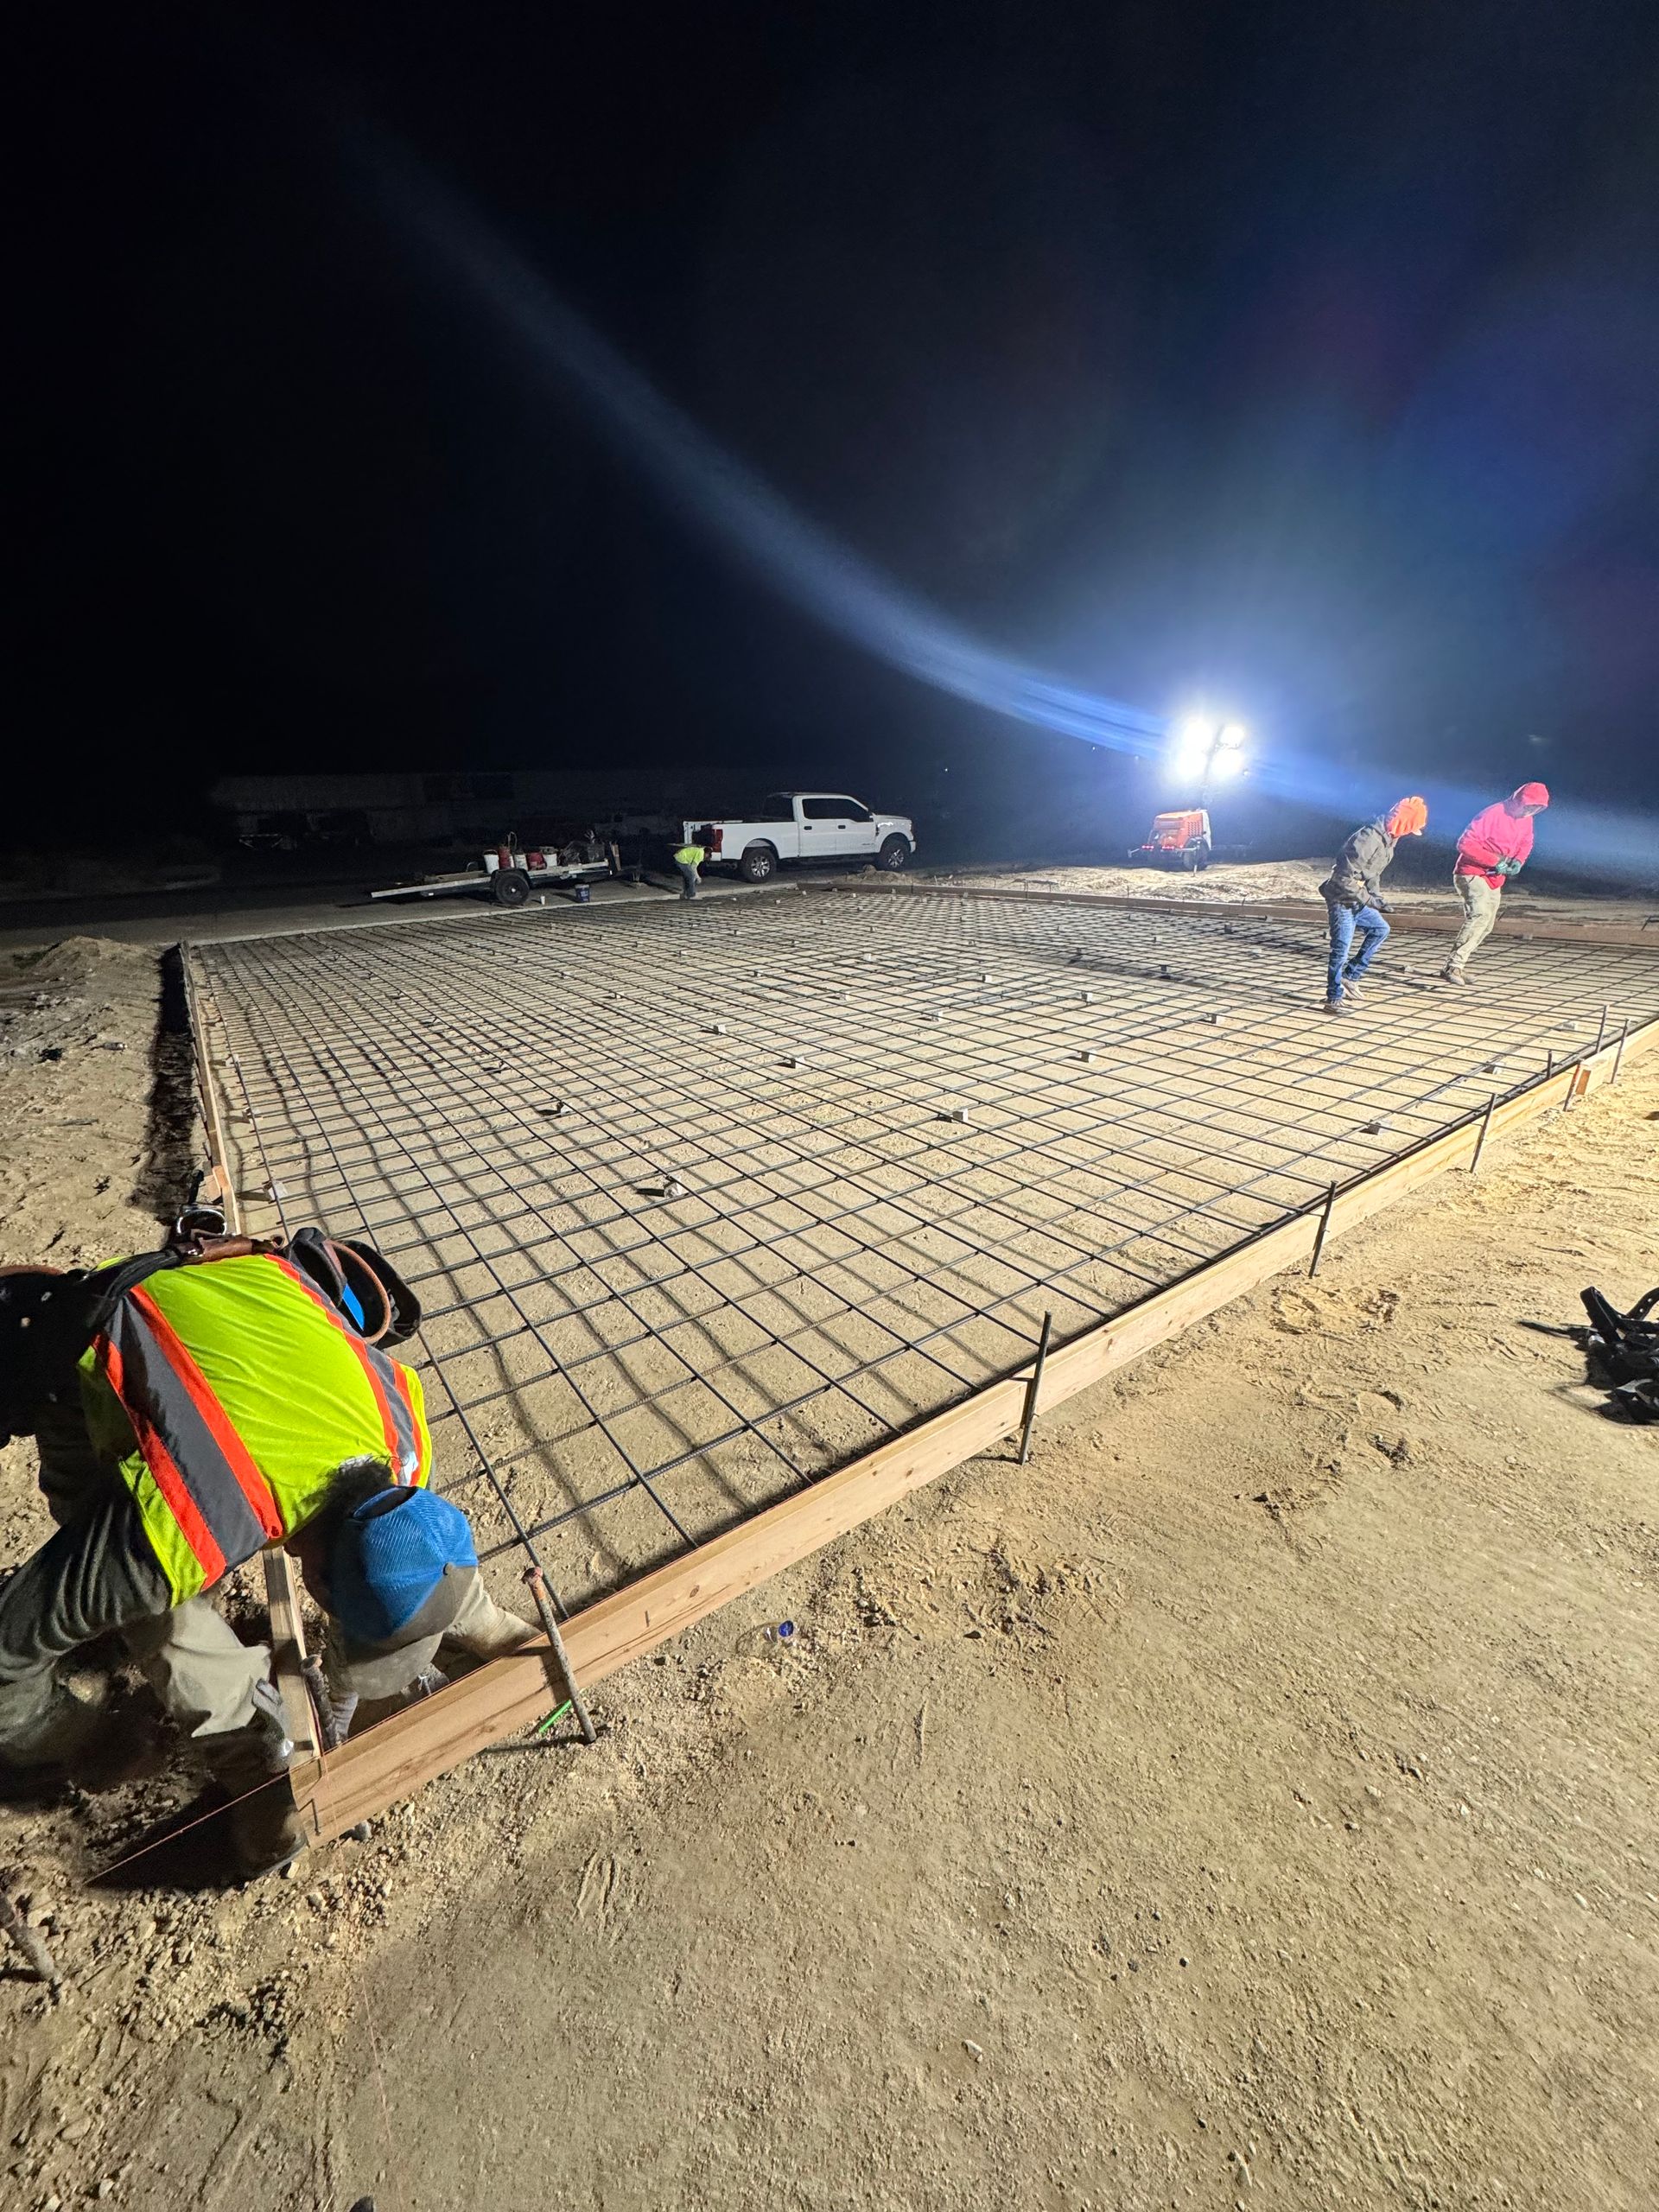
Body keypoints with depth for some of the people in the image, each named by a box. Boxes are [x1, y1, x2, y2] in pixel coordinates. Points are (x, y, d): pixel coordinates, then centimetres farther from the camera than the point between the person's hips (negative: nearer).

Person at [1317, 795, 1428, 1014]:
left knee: (1380, 929, 19)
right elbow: (1345, 877, -27)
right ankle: (1334, 1000, 3)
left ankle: (1351, 976, 21)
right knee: (1341, 950, -6)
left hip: (1359, 899, 10)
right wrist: (1369, 900, -24)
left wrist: (1376, 896, 4)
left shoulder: (1389, 838, 6)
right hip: (1342, 900, -10)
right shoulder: (1369, 838, -25)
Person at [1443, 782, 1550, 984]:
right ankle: (1454, 966, -33)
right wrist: (1495, 861, -23)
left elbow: (1526, 842, 20)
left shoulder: (1526, 819, 6)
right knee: (1479, 915, -29)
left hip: (1495, 880, 9)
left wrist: (1518, 860, -3)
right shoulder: (1493, 814, -18)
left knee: (1485, 928, 10)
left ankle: (1454, 967, 18)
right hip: (1473, 874, -9)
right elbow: (1465, 844, -21)